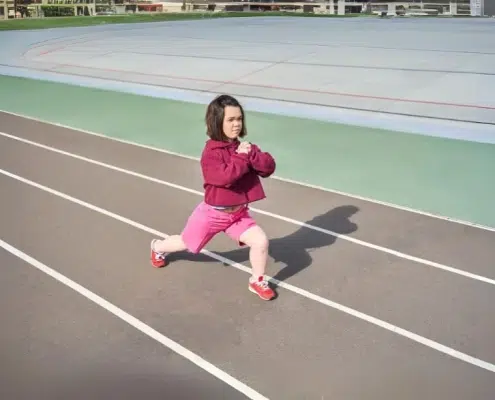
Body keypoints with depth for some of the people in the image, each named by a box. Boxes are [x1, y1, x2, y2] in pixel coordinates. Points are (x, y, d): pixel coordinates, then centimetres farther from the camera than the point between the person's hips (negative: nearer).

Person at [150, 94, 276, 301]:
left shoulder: (244, 147, -2)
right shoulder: (211, 152, -23)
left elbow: (269, 167, -12)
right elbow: (225, 176, -38)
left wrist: (251, 154, -27)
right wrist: (241, 158, -30)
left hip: (239, 213, 4)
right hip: (213, 213, -4)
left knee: (261, 241, -14)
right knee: (186, 243, 18)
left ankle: (257, 281, 12)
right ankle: (158, 247, 52)